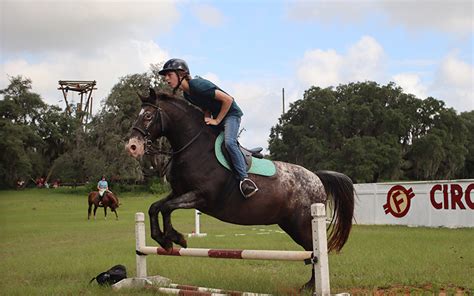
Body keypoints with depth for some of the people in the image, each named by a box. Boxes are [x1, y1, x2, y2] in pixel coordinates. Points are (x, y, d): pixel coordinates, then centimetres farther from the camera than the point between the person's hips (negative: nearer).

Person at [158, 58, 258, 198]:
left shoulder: (198, 85, -28)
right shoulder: (187, 94, 0)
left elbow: (228, 99, -27)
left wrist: (217, 121, -20)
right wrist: (207, 117, -8)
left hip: (231, 113, -9)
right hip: (216, 116, 9)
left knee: (229, 142, -29)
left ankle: (244, 179, -24)